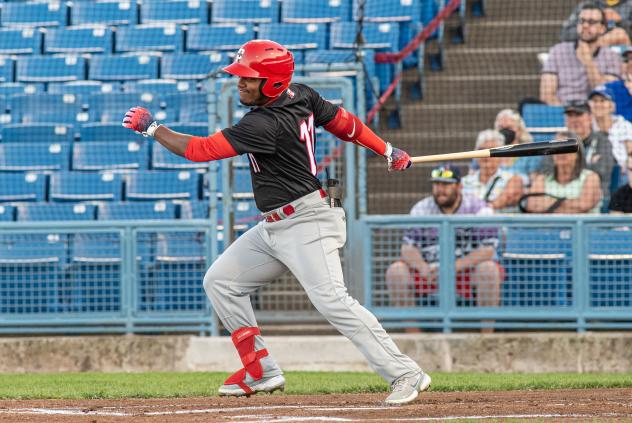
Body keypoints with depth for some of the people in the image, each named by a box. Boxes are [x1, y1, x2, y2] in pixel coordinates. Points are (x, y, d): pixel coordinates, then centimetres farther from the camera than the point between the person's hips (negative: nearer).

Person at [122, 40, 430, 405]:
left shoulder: (265, 125, -22)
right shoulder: (301, 96, 3)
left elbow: (198, 150, -19)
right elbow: (344, 123, 13)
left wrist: (152, 128, -8)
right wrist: (388, 152, 25)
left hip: (305, 224, -11)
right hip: (273, 230, 11)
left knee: (331, 299, -21)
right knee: (220, 282, 11)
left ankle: (405, 374, -19)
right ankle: (262, 372, 13)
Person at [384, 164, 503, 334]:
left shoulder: (478, 208, -8)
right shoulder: (421, 209, 2)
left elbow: (487, 250, -18)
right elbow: (408, 248, -4)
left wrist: (453, 266, -31)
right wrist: (424, 268, -27)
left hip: (468, 269, -3)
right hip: (430, 270, 3)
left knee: (489, 269, -35)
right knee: (395, 271, -20)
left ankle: (487, 335, -25)